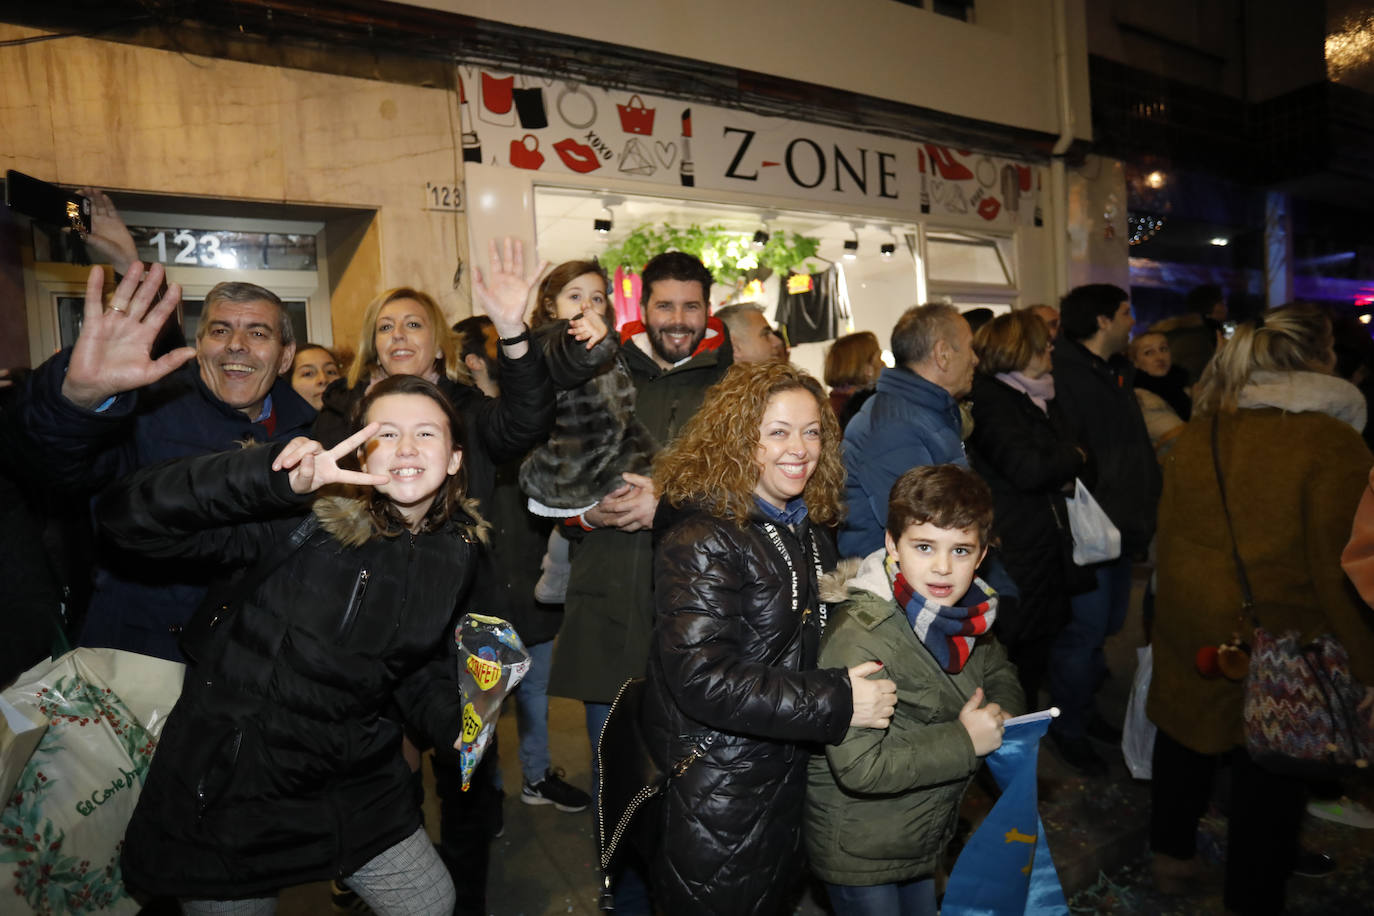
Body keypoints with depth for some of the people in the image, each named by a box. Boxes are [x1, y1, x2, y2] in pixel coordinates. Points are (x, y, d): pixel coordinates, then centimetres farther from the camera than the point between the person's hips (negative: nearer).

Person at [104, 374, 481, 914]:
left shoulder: (455, 551, -2)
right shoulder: (306, 516, -19)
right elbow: (128, 518, -27)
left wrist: (454, 726, -5)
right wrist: (275, 478, -41)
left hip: (356, 783, 5)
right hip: (230, 782, -4)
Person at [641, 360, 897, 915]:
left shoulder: (807, 527, 4)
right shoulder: (703, 538, -24)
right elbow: (703, 678, -30)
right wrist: (837, 703, -28)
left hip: (789, 776, 8)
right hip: (715, 790, -8)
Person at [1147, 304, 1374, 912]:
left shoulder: (1199, 431, 1)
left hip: (1188, 622, 5)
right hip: (1276, 635, -5)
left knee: (1186, 736, 21)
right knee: (1270, 769, 12)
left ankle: (1171, 856, 40)